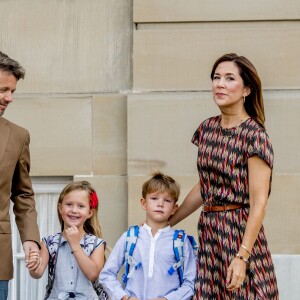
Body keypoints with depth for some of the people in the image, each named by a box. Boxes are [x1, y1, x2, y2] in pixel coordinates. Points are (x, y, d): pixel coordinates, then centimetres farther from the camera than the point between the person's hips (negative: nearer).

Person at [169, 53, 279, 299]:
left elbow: (258, 203, -15)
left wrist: (242, 257, -21)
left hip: (240, 232, -6)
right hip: (208, 230, 6)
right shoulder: (207, 129, 8)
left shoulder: (253, 134, -11)